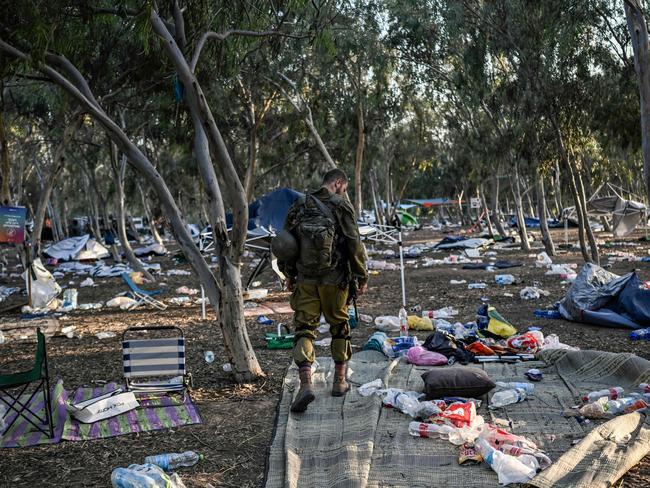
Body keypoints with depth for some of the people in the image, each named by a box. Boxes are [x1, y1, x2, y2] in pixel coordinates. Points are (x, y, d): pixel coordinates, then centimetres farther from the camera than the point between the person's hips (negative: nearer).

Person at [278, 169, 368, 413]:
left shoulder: (299, 205, 7)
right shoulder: (341, 205, -6)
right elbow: (354, 244, -8)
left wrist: (289, 274, 20)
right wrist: (361, 276, 0)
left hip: (305, 279, 2)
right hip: (334, 279, -2)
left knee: (304, 328, 2)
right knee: (339, 324, 15)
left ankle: (305, 384, -16)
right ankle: (339, 381, 23)